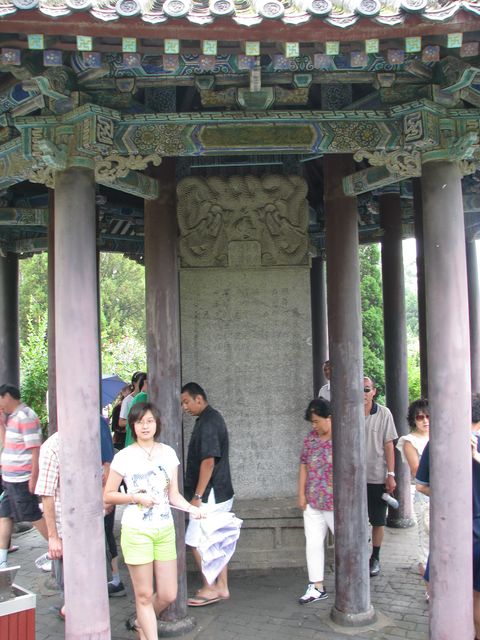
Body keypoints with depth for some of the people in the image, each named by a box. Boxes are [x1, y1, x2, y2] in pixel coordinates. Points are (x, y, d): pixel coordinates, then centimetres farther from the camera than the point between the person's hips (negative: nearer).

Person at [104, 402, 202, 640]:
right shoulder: (124, 456, -6)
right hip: (137, 531, -4)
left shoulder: (168, 453, 4)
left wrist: (191, 508, -14)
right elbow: (107, 495, -2)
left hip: (165, 530, 4)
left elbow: (174, 495, 4)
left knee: (168, 595, 10)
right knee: (144, 594, 3)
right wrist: (136, 497, -15)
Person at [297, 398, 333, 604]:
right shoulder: (311, 438, 5)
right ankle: (316, 587, 18)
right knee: (313, 543, 7)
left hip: (336, 502, -5)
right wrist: (301, 493, 5)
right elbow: (304, 466, 9)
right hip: (312, 502, 5)